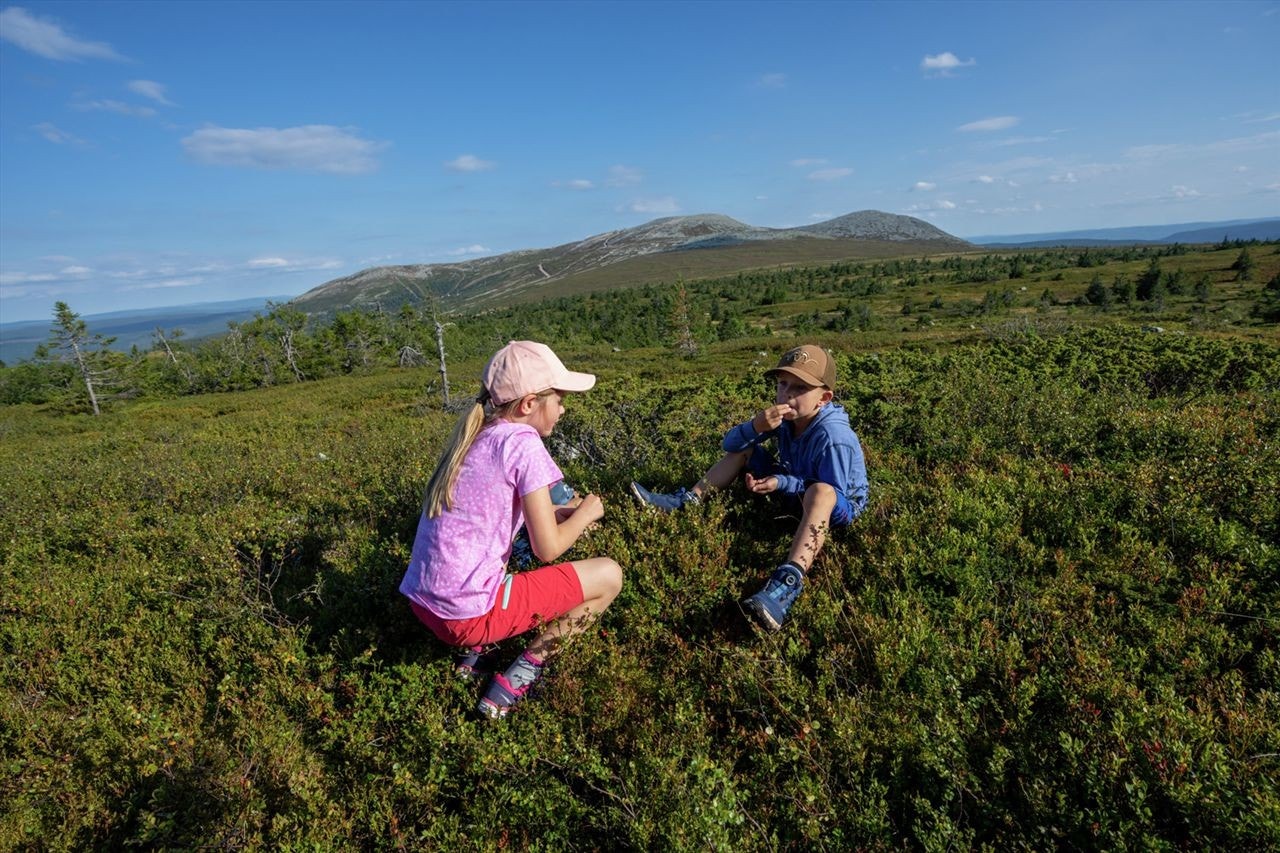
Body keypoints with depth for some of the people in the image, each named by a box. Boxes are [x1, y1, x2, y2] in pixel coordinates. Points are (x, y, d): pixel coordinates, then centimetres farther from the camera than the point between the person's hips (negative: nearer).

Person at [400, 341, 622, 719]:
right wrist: (584, 514, 6)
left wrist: (561, 512, 14)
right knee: (609, 575, 2)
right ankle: (515, 682, 0)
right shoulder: (523, 442, -13)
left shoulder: (475, 437, 10)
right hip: (468, 613, -8)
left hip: (422, 603, 8)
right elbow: (546, 549, -12)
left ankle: (474, 650, 19)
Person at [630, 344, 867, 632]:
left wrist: (782, 483, -34)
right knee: (743, 452, 0)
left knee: (820, 492, -44)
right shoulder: (785, 417, -10)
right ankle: (686, 500, -4)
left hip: (841, 504, -7)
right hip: (795, 484, 8)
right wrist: (756, 427, -31)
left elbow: (831, 492, -27)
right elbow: (730, 444, -9)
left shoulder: (834, 437, -30)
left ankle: (788, 581, -62)